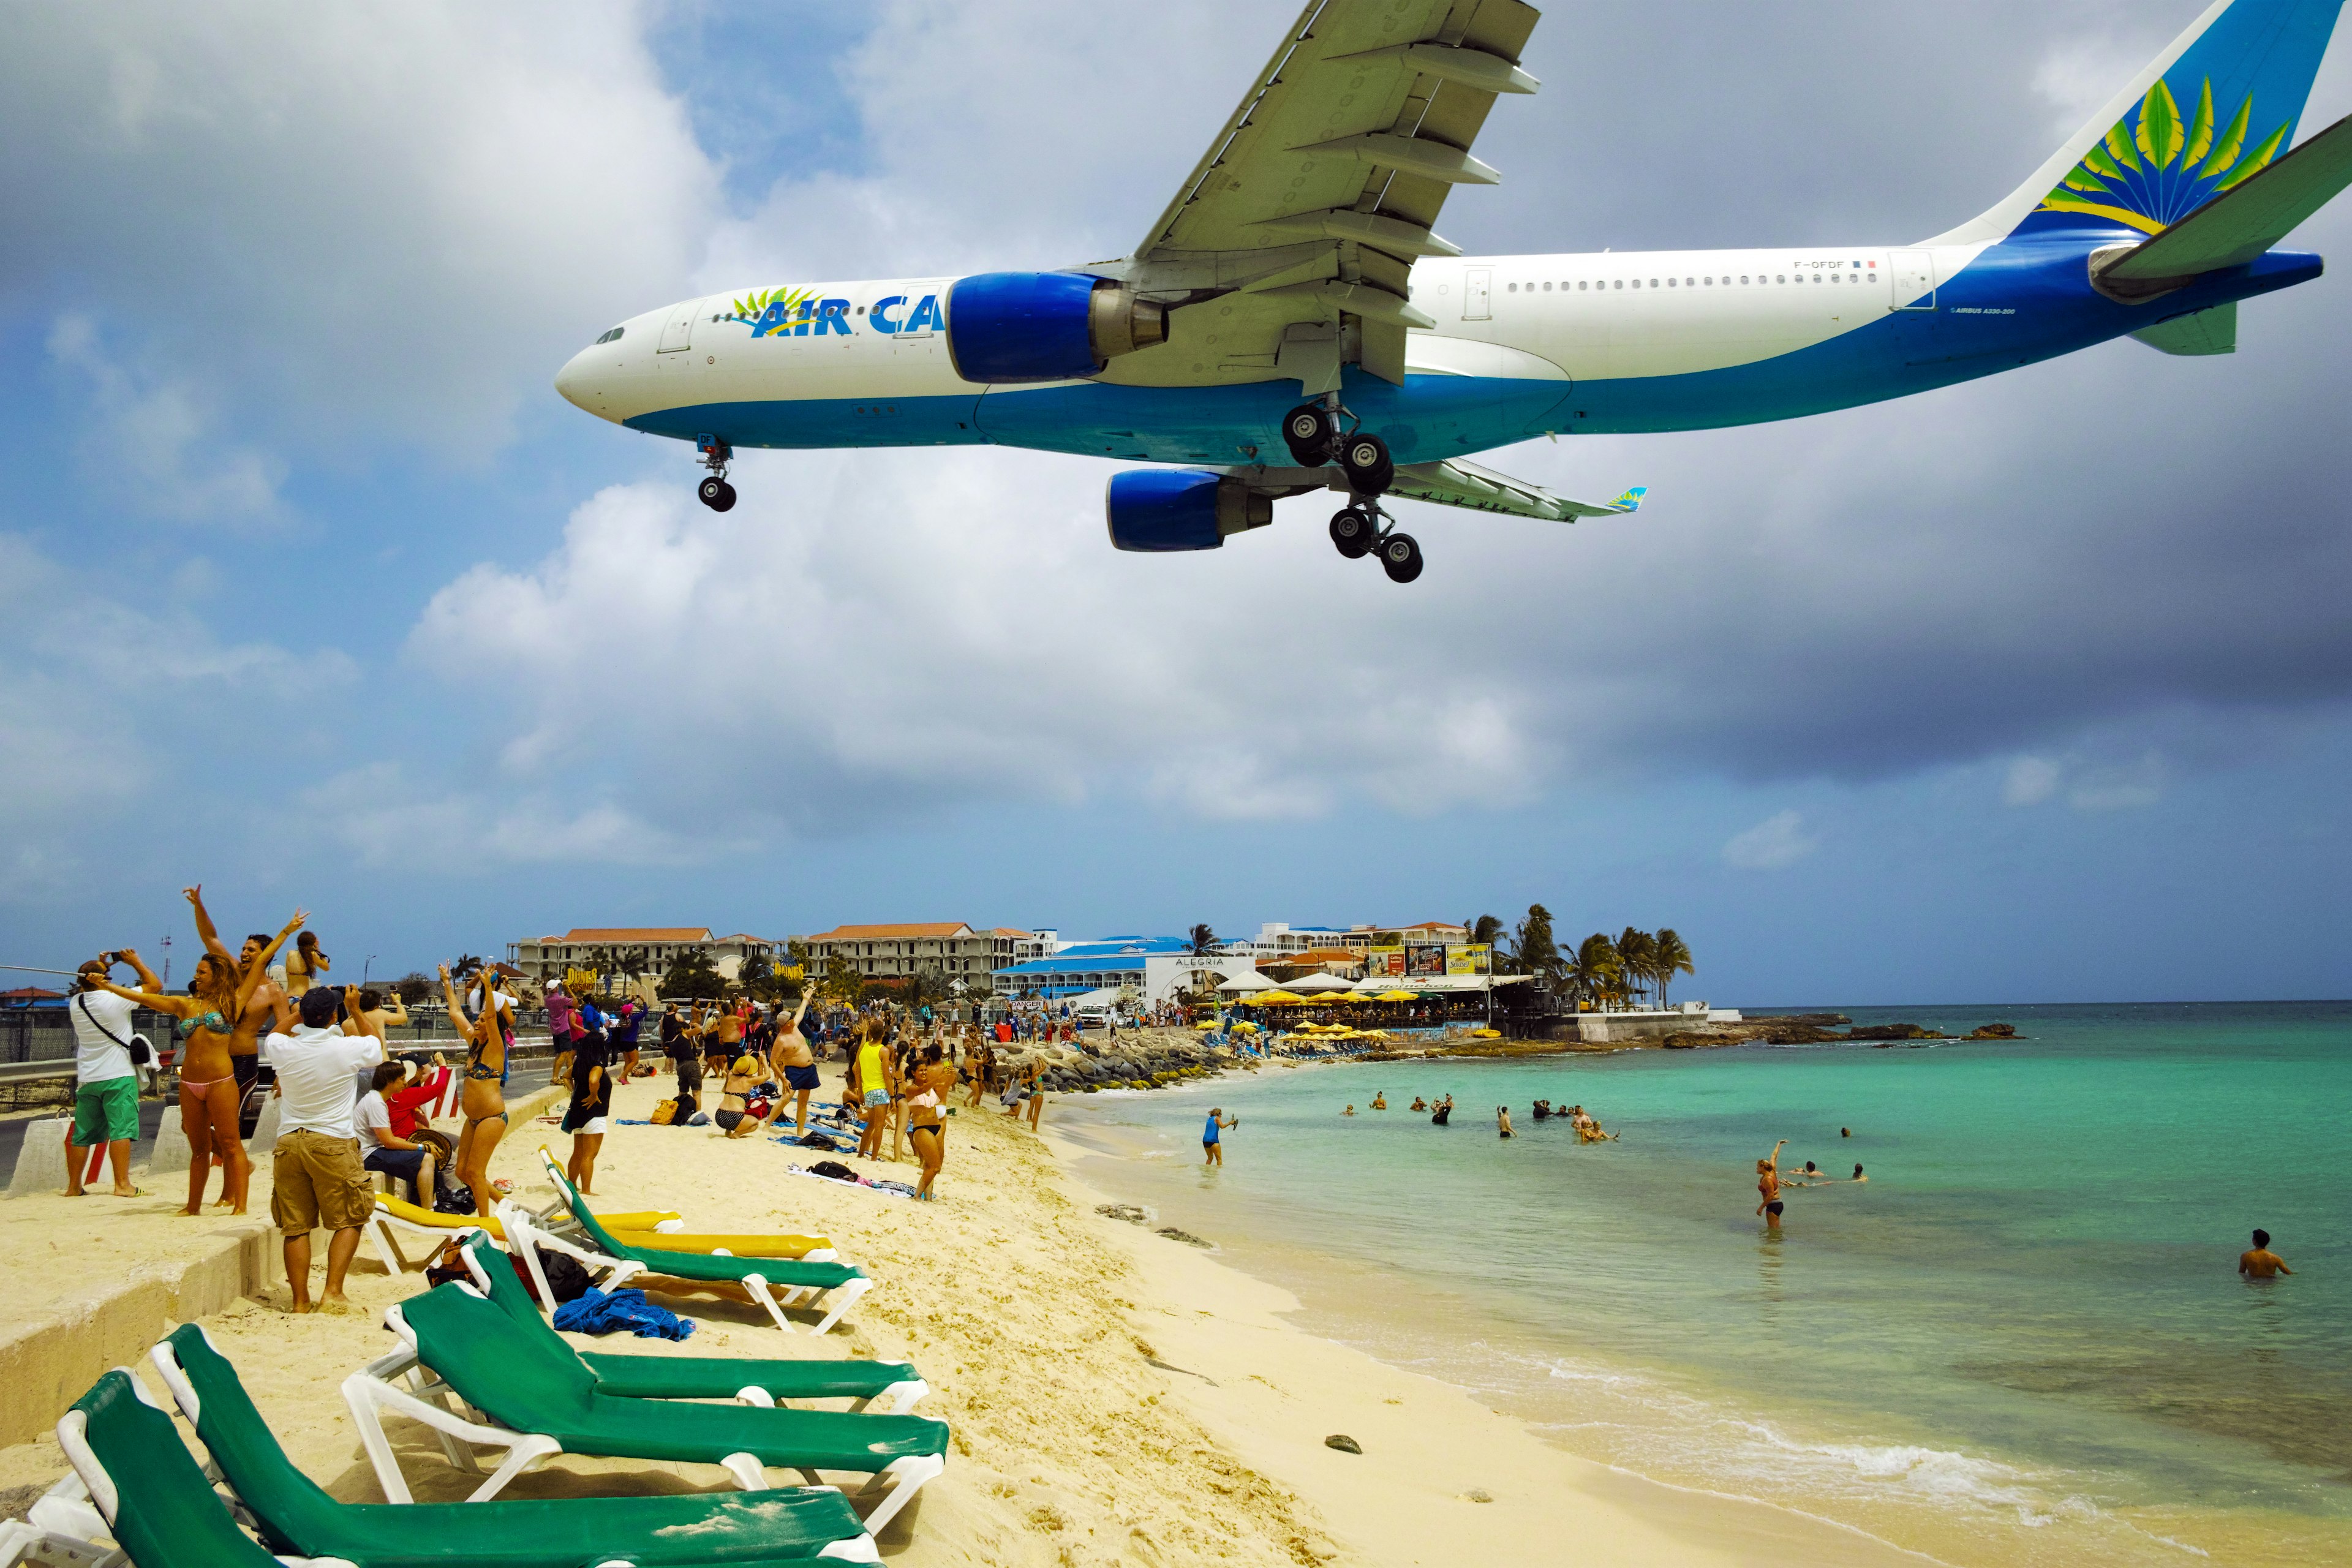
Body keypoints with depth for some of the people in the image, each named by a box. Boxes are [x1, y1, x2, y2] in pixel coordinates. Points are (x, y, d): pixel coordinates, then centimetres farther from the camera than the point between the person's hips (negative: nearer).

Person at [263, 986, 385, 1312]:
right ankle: (332, 1293, -3)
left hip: (289, 1142, 3)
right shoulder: (349, 1047, -10)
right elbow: (377, 1045, 16)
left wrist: (303, 1009, 26)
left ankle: (300, 1300, 10)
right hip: (334, 1142, -3)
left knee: (296, 1226, 9)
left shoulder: (282, 1047, -3)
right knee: (348, 1221, 7)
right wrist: (355, 1011, 18)